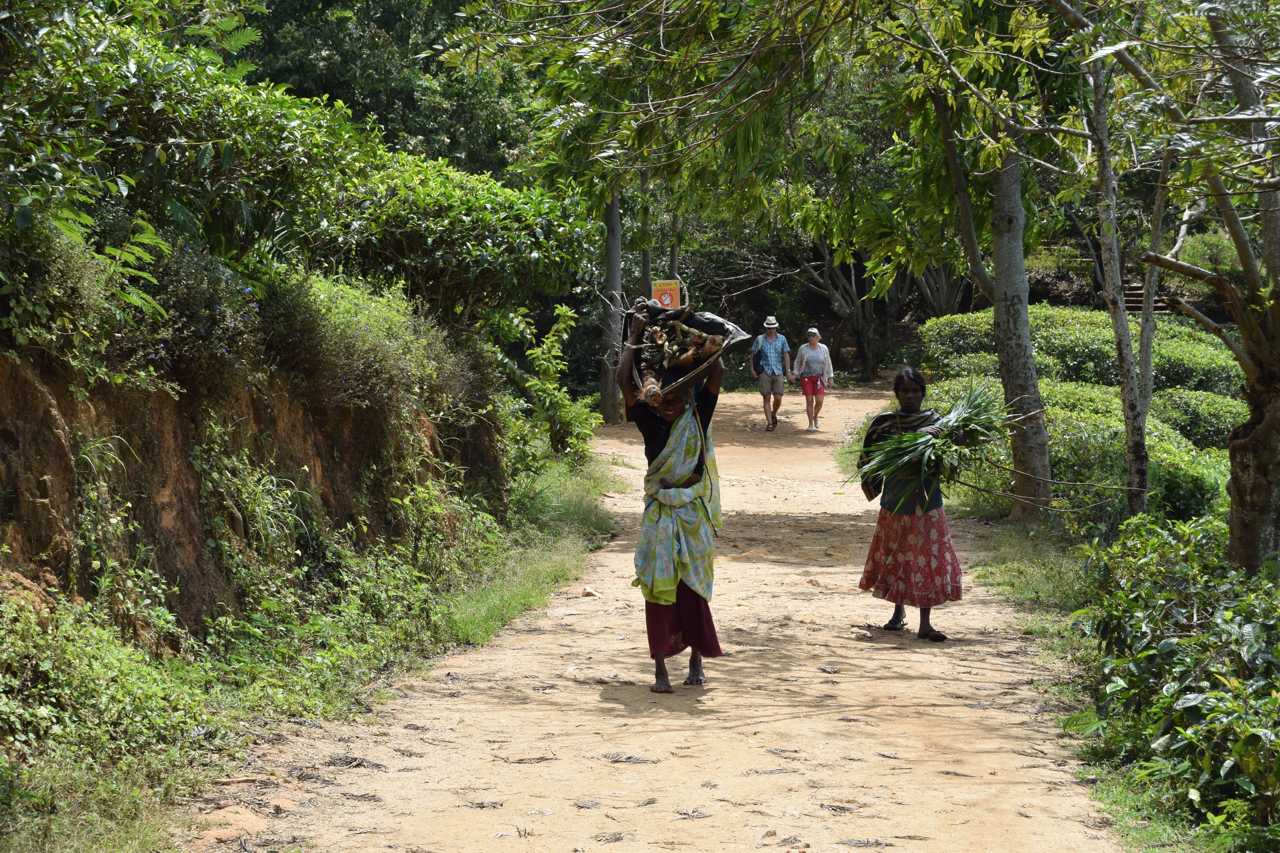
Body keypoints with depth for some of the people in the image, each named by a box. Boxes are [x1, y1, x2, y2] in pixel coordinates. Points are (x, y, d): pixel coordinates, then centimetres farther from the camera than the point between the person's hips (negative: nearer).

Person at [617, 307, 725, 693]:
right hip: (660, 514, -1)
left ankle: (696, 661, 21)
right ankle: (660, 669, 3)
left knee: (694, 588, 8)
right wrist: (635, 338, -3)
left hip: (695, 515, 1)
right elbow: (624, 380, -8)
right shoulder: (650, 422, 0)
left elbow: (717, 372, -3)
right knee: (659, 589, -1)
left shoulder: (698, 418, 2)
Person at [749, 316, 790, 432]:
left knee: (778, 398, -4)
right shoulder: (759, 339, 4)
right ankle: (769, 423, -1)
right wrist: (752, 369, -1)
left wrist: (788, 370, -1)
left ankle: (773, 415, 25)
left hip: (778, 372, 1)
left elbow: (786, 355, 7)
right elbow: (753, 354, 8)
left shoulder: (782, 339, 8)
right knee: (767, 398, -3)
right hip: (765, 372, -1)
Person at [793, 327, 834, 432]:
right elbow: (797, 362, 8)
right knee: (809, 400, -4)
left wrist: (830, 378, 6)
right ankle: (811, 424, 4)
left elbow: (828, 364, 7)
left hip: (819, 378, 1)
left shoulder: (823, 349, 1)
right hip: (806, 377, -1)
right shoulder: (803, 348, -2)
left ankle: (815, 416, 24)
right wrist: (795, 374, 1)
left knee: (819, 401, -7)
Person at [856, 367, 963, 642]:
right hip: (895, 501, 1)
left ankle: (925, 623, 0)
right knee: (896, 557, 11)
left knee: (927, 559, -3)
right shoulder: (884, 423, 0)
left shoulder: (934, 421, 0)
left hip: (927, 502, -1)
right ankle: (899, 612, 29)